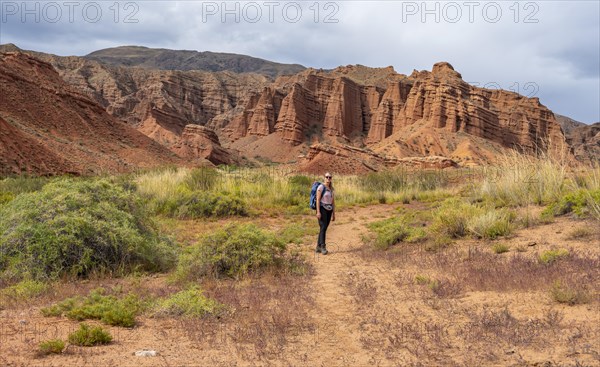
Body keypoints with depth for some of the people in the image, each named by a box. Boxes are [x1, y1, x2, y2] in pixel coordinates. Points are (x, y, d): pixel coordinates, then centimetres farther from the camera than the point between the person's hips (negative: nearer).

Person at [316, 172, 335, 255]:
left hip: (329, 210, 7)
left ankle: (318, 247, 9)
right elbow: (318, 199, -14)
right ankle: (323, 247, -18)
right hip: (322, 209, -7)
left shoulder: (331, 189, 13)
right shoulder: (321, 187, -9)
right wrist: (318, 212, -21)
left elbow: (333, 202, 14)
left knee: (324, 229, 5)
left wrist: (334, 214, 12)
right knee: (323, 228, -16)